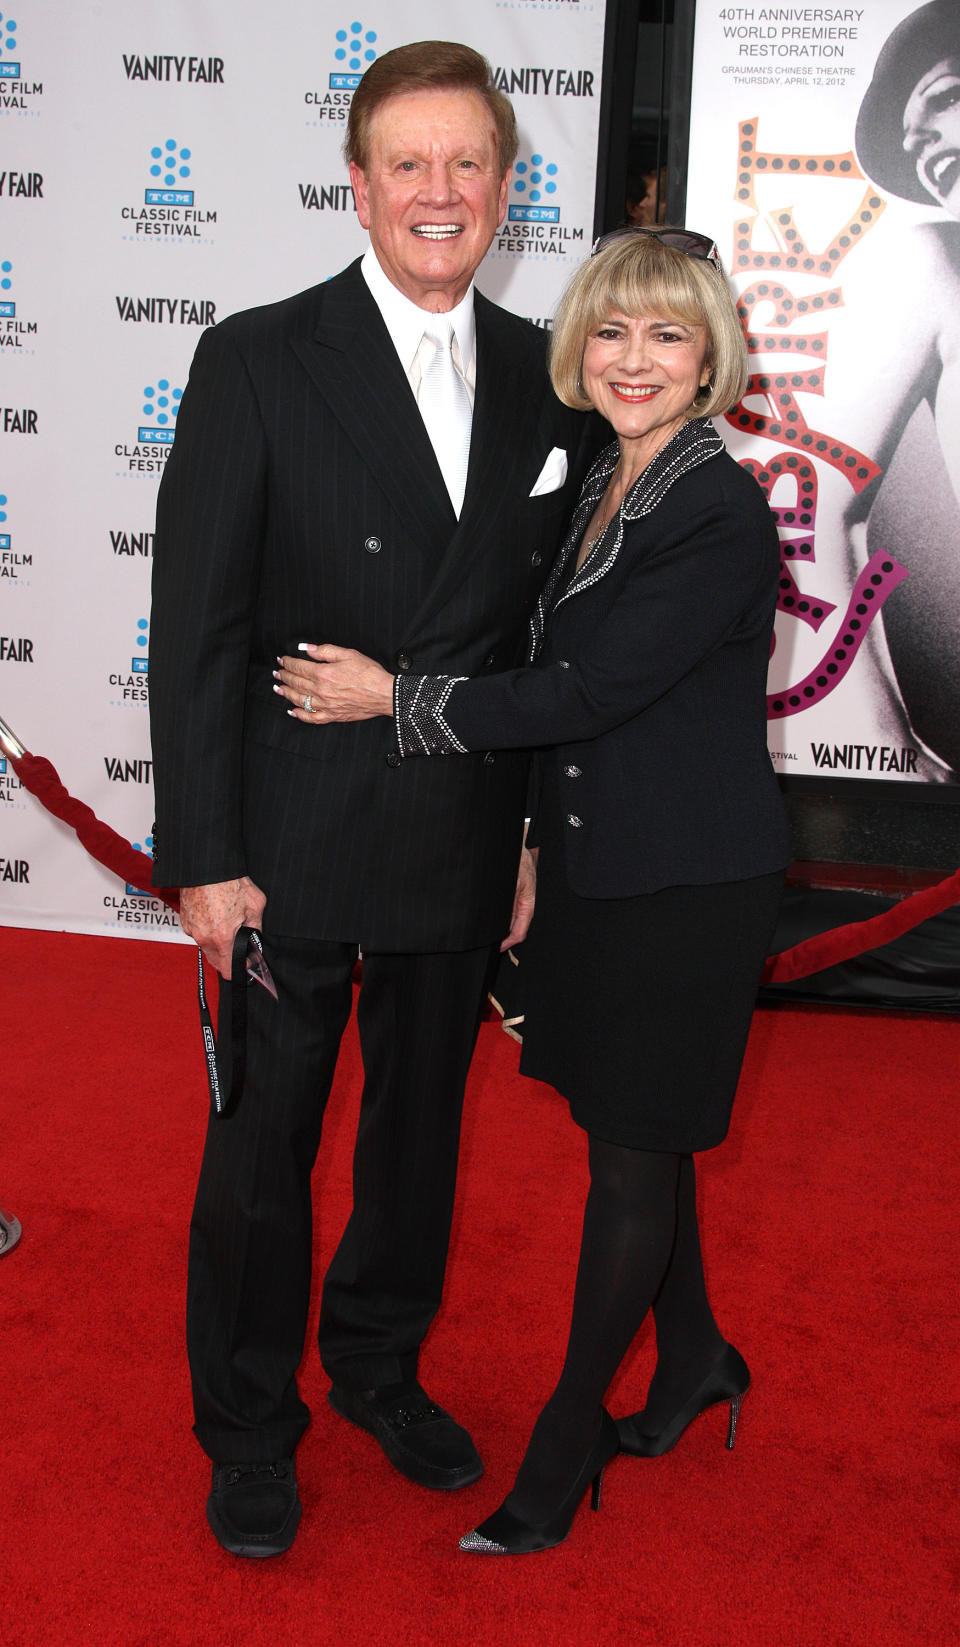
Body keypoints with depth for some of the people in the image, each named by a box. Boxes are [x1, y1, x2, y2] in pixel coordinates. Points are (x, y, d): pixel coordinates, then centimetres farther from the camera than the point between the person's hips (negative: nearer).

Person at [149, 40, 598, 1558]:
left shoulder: (549, 380, 4)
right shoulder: (257, 360, -8)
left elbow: (554, 625, 8)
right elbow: (196, 623, -10)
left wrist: (544, 831, 6)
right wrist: (203, 854, -13)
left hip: (465, 847, 4)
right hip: (295, 845, -3)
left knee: (422, 1129, 19)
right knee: (264, 1144, 10)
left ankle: (380, 1367, 42)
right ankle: (250, 1431, 31)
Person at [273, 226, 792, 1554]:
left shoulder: (722, 515, -19)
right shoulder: (603, 490, 8)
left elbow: (582, 695, -22)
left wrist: (393, 699, -15)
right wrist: (543, 844, 17)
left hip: (685, 884, -8)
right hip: (600, 862, 8)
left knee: (633, 1153, 5)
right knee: (640, 1133, 19)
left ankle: (573, 1429, 22)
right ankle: (693, 1357, 40)